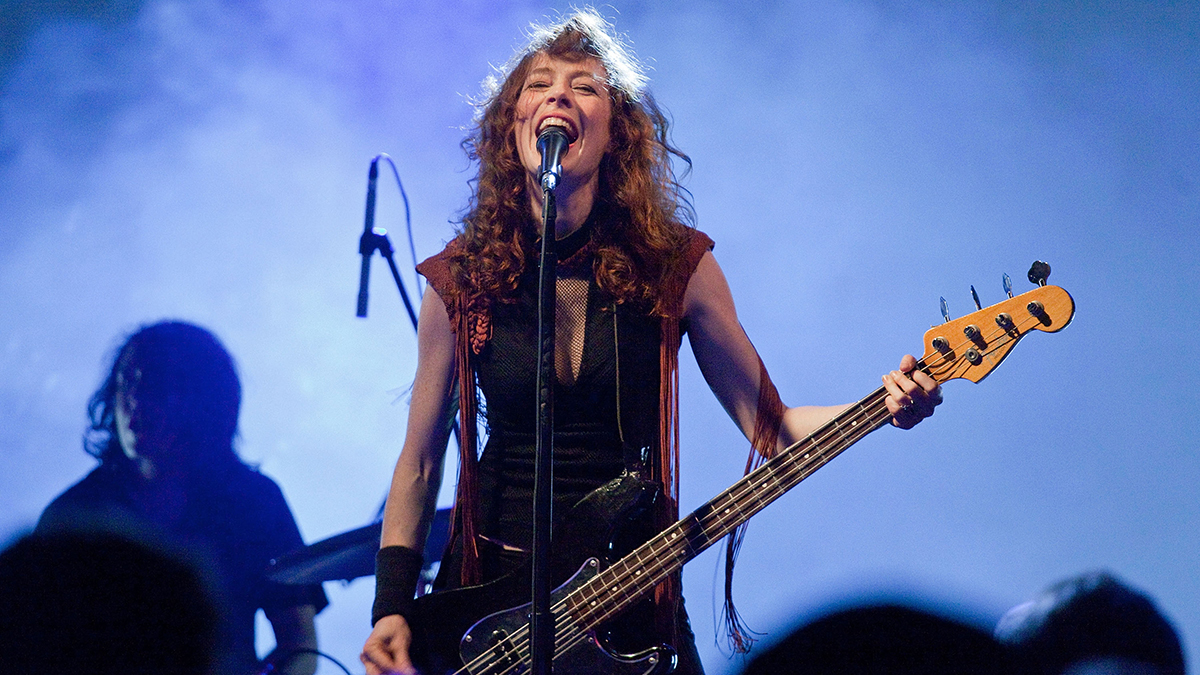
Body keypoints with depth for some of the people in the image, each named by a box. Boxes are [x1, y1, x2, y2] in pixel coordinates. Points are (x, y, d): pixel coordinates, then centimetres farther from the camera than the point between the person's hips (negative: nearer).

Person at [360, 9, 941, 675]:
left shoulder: (676, 265, -3)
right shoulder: (459, 280, -3)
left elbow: (768, 425, -1)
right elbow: (420, 461, 4)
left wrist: (885, 405, -18)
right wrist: (391, 608, -4)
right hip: (490, 582, 1)